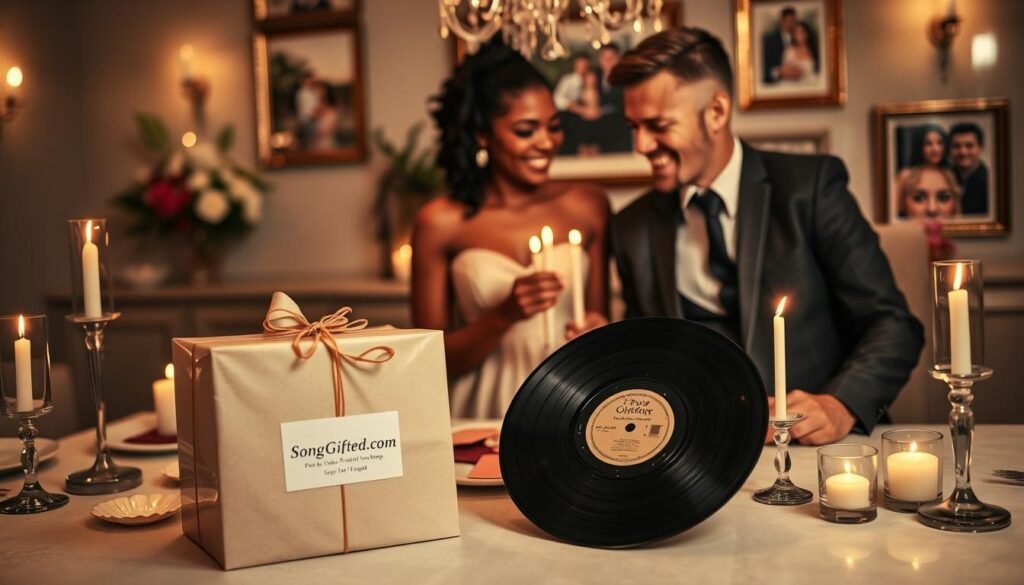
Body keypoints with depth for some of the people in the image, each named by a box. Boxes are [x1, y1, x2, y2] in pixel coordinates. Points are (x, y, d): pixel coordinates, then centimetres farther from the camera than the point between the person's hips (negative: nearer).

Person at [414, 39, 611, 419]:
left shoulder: (587, 206, 4)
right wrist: (504, 315, -14)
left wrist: (599, 332, -6)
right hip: (485, 411, -1)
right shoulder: (440, 223, -2)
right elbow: (432, 360, 0)